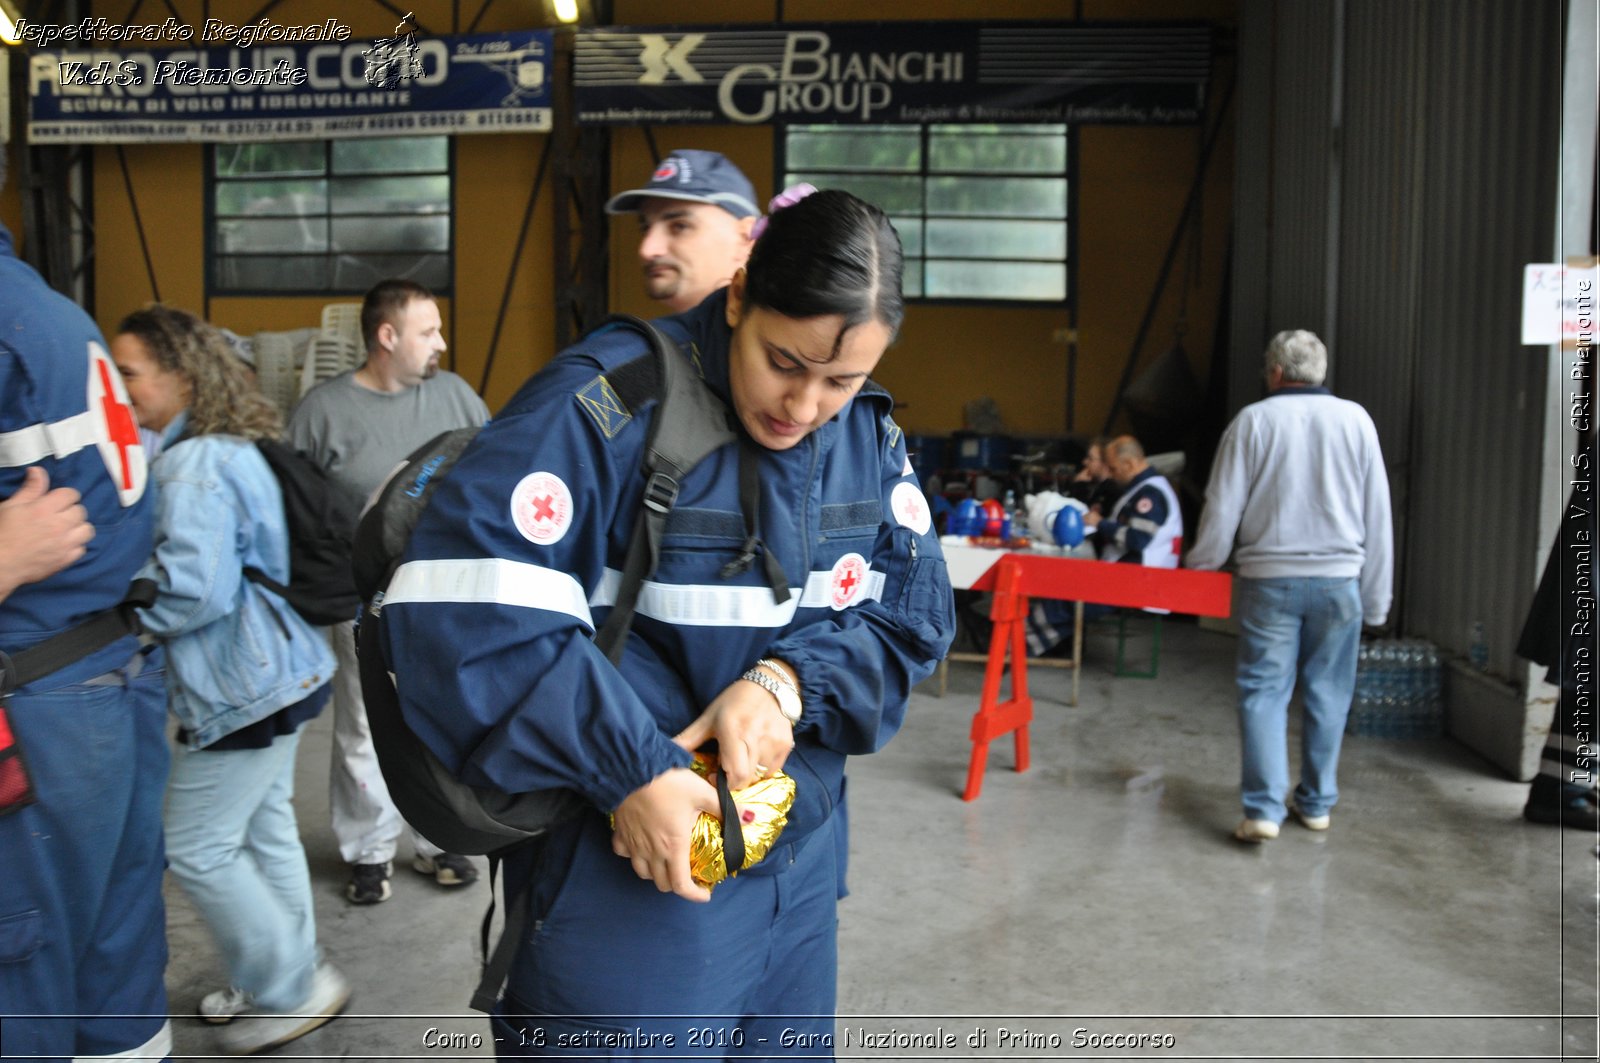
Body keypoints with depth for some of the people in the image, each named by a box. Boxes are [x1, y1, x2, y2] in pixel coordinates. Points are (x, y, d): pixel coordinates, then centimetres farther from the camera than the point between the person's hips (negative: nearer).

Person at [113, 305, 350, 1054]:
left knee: (198, 850, 3)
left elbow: (193, 591, -28)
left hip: (244, 688, -10)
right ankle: (288, 983, 33)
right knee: (265, 832, 19)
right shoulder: (227, 449, 11)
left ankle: (293, 989, 16)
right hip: (275, 671, 10)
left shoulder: (194, 466, -21)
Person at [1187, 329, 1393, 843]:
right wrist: (1376, 597, 12)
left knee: (1264, 692, 2)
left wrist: (1198, 567, 12)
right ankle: (1316, 802, 22)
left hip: (1269, 579, -2)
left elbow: (1223, 509, -2)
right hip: (1339, 579, 2)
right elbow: (1378, 515, 5)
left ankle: (1264, 809, -5)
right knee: (1327, 694, 12)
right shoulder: (1355, 420, 3)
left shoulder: (1254, 420, -2)